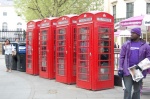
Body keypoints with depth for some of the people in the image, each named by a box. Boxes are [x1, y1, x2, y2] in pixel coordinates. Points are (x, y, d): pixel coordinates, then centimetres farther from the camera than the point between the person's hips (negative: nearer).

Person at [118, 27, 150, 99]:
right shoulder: (126, 45, 2)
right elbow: (122, 57, 2)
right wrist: (120, 69, -4)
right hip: (127, 71, -1)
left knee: (137, 90, 13)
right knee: (127, 90, -3)